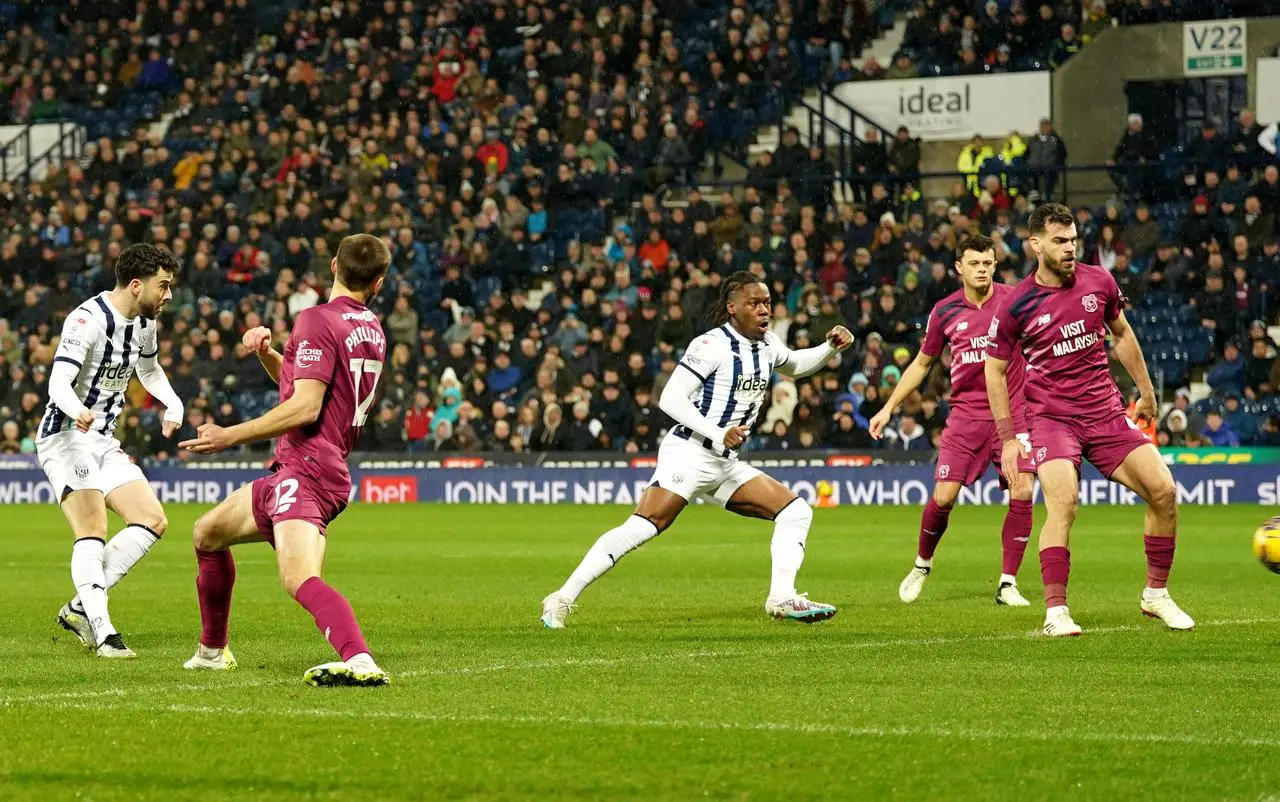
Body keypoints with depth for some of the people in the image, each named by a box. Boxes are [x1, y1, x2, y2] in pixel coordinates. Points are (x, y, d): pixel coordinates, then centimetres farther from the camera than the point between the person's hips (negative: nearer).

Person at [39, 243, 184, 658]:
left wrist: (173, 404, 10)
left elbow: (149, 369, 29)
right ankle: (102, 633, -25)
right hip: (66, 436, -9)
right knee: (93, 530, -21)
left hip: (103, 439, 9)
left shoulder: (144, 322, 8)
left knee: (153, 521, 0)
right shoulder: (87, 320, -19)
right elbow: (59, 383, -28)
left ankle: (80, 608, 0)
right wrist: (79, 412, -50)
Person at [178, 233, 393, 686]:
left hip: (305, 470, -10)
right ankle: (212, 650, 39)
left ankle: (360, 663, -51)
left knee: (301, 581, -31)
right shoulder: (371, 331, 17)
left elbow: (305, 408, -20)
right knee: (208, 534, 28)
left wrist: (231, 436, -15)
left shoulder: (317, 320, -10)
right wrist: (267, 353, 12)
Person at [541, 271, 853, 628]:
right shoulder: (711, 345, -11)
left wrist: (830, 347, 17)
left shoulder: (767, 344, 12)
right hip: (689, 454, -8)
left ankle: (782, 598, -7)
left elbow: (795, 365, 36)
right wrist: (718, 435, -23)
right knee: (641, 528, -21)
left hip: (726, 464, 8)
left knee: (796, 511, -1)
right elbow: (670, 399, -16)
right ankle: (563, 600, -18)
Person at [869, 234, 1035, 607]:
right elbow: (921, 364, 17)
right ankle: (922, 565, 20)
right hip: (966, 413, 1)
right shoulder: (944, 312, 5)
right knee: (943, 496, -7)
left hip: (1013, 411, -1)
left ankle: (1007, 584, -1)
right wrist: (888, 408, 15)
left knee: (1022, 495, -12)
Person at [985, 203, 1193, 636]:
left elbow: (1122, 334, 19)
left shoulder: (1098, 282, 2)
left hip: (1107, 412, 4)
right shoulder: (1016, 305, -7)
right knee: (1063, 503, -25)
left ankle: (1156, 594, 10)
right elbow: (995, 370, 2)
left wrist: (1146, 391, 22)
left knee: (1163, 490, -7)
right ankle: (1055, 612, -20)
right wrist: (1008, 437, -2)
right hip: (1051, 417, -4)